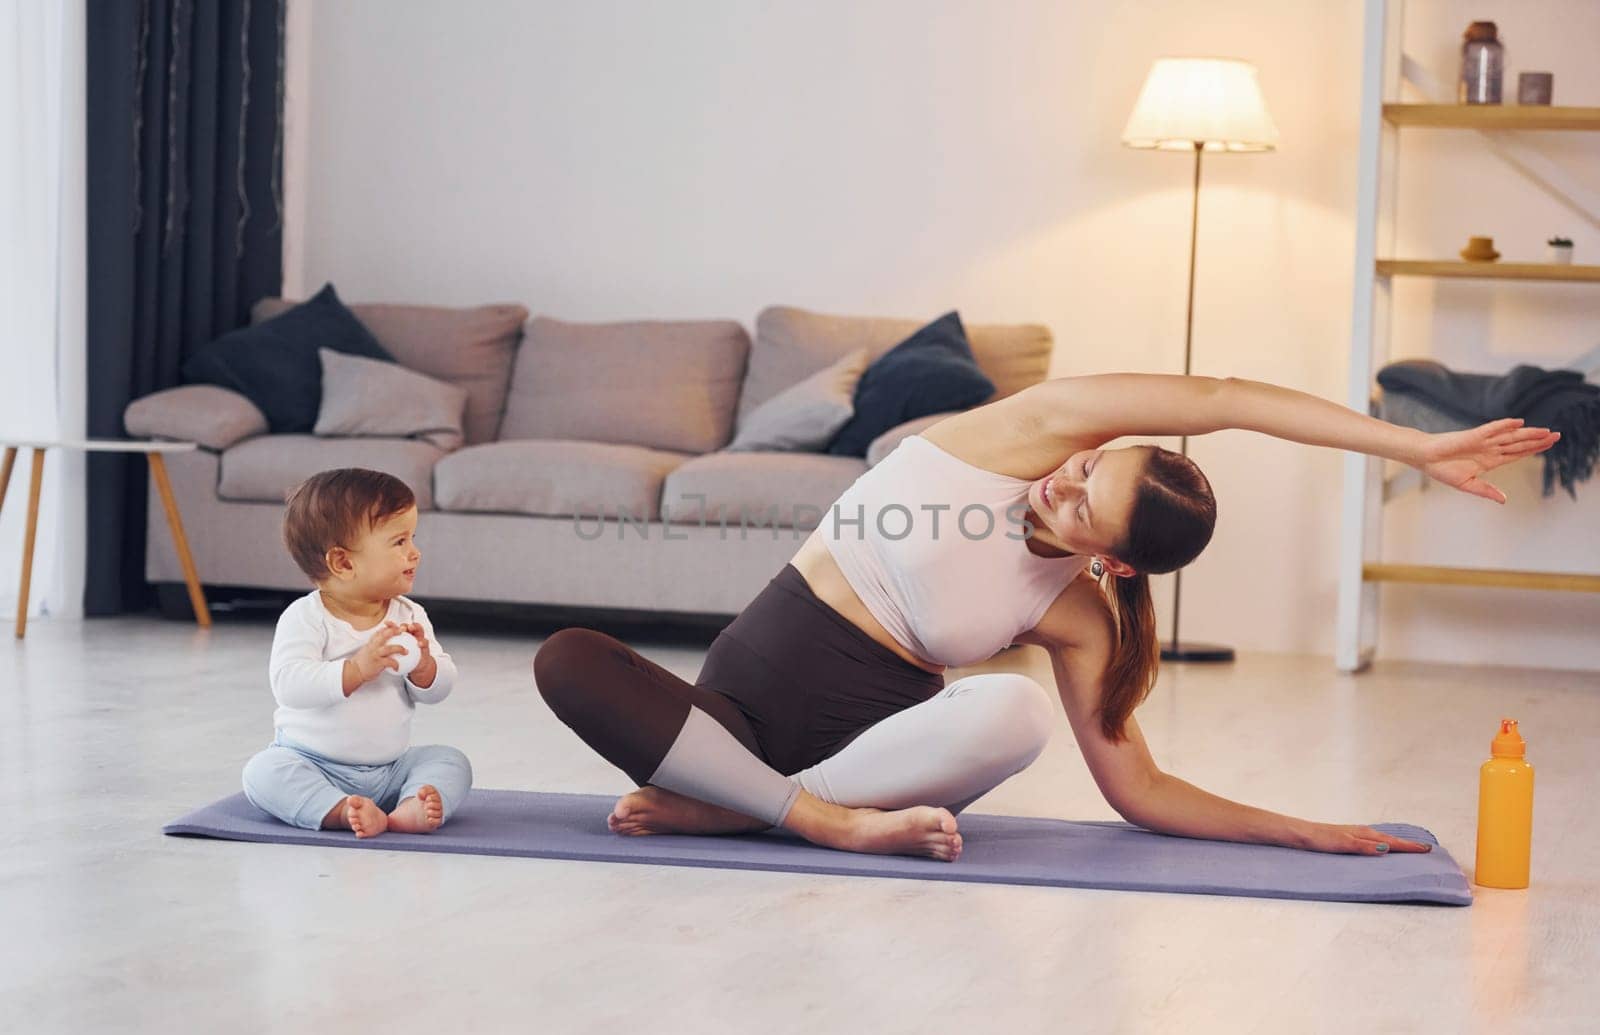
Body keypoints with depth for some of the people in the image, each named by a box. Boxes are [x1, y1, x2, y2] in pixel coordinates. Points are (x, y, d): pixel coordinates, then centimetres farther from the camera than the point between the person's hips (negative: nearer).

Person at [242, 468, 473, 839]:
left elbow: (439, 689, 0)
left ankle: (412, 808, -39)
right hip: (313, 763, -4)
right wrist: (357, 669, -38)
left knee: (452, 761, -13)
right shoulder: (306, 618, -14)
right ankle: (341, 811, -46)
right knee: (264, 771, -28)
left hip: (390, 770, 4)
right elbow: (289, 685, -28)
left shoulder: (410, 616, 1)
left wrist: (423, 665, -23)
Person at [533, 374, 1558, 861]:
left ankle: (730, 802, -25)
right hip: (743, 687, 0)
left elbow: (1136, 786, 2)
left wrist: (1309, 831, -3)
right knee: (568, 659, -27)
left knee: (1016, 711, -32)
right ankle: (828, 820, -26)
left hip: (869, 731, 0)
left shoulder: (1078, 615, -3)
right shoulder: (1031, 432, -5)